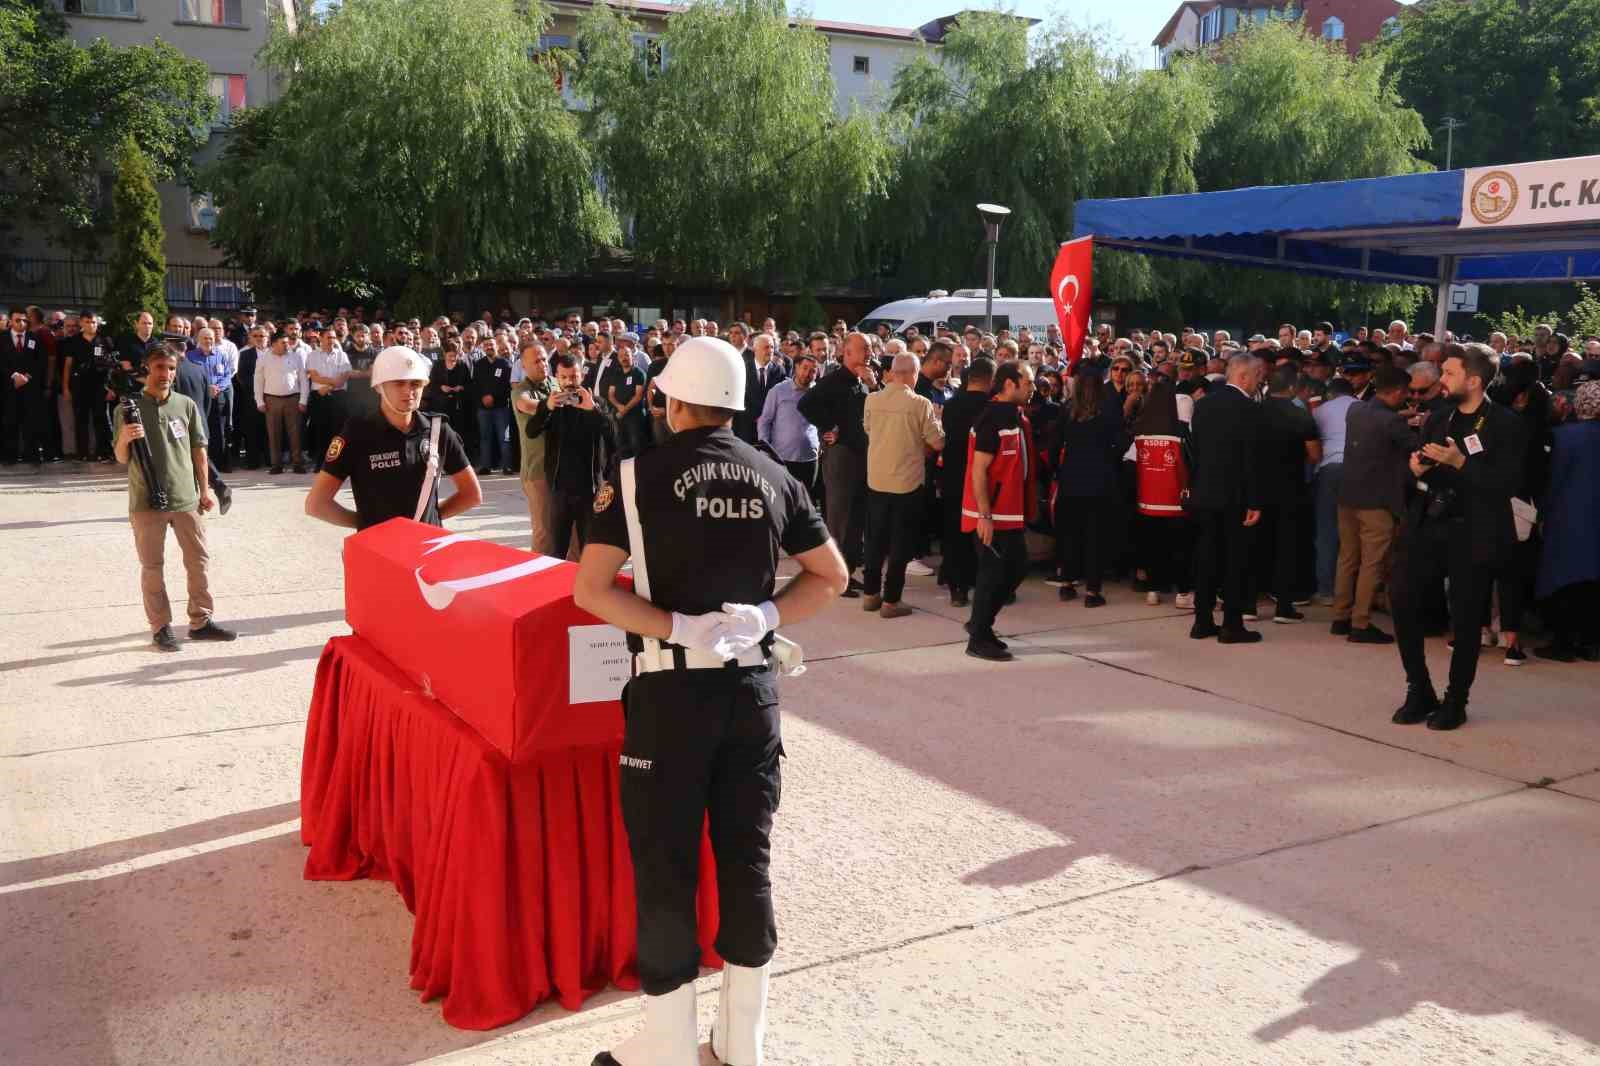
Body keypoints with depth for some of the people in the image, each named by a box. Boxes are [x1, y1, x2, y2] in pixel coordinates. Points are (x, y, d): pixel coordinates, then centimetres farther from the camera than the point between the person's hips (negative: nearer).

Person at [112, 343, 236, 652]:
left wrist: (205, 489, 9)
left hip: (186, 499, 2)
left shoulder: (186, 405, 3)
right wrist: (124, 439, -20)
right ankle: (160, 627, 17)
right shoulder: (129, 407, -2)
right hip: (146, 502, -2)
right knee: (152, 567, 7)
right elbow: (121, 458, 0)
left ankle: (200, 621, 19)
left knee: (199, 561, 7)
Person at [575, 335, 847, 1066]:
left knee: (664, 864, 6)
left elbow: (589, 589, -14)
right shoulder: (774, 477, 5)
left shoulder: (641, 474, -6)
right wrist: (764, 616, -1)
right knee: (748, 855, 12)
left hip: (672, 690, -4)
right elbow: (831, 576, 9)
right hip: (752, 686, 4)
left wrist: (679, 628, -15)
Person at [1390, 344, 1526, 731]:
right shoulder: (1438, 420, 13)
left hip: (1473, 534, -5)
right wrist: (1417, 469, -5)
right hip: (1428, 525, 5)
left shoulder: (1505, 424, -6)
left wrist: (1460, 462, -22)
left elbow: (1507, 482, -15)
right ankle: (1419, 691, 10)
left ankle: (1455, 701, 18)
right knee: (1401, 598, -5)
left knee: (1465, 619, 3)